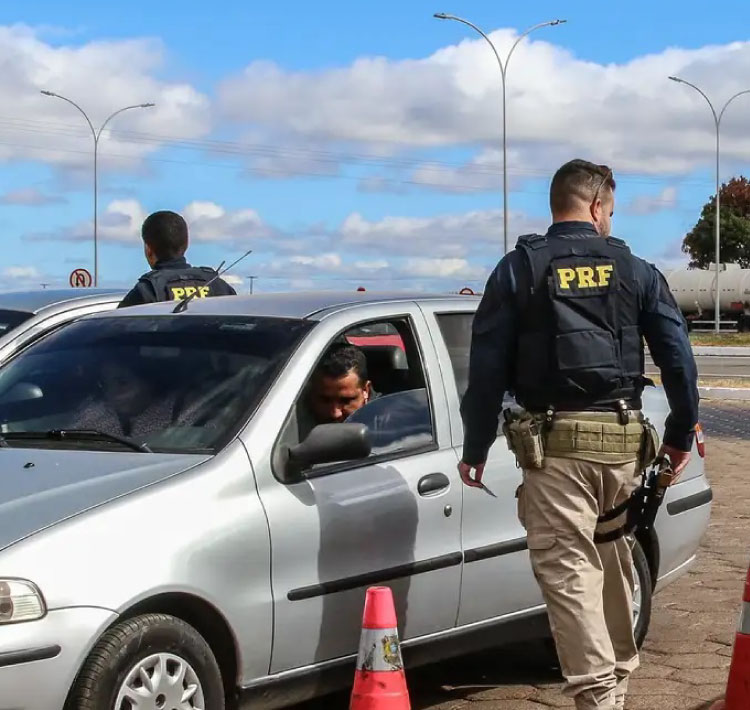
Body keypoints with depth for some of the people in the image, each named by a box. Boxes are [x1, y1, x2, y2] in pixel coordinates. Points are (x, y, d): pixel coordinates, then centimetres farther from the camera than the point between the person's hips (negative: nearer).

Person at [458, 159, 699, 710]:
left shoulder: (519, 270, 2)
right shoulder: (635, 271, 8)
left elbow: (488, 366, 0)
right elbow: (679, 356, 5)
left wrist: (476, 449, 6)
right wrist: (681, 434, 15)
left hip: (555, 442, -3)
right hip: (622, 440, 3)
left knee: (568, 569, -4)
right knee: (614, 560, 19)